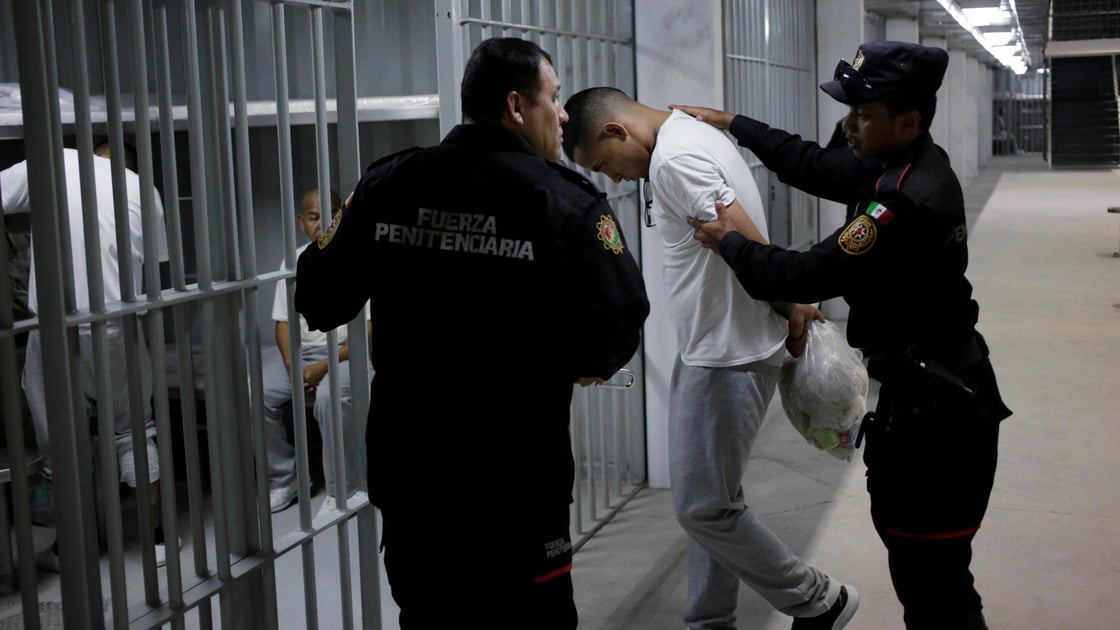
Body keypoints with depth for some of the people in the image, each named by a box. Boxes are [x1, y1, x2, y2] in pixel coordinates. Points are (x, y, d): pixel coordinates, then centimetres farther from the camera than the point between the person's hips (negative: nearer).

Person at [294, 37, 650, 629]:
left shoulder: (386, 185, -1)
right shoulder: (564, 201, -13)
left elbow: (318, 299, 3)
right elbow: (620, 323, -18)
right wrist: (583, 366, 4)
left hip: (407, 469, 4)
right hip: (517, 480, -4)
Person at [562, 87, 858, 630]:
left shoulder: (673, 159, -19)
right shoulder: (692, 135, 14)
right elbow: (746, 242, 13)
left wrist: (790, 310, -10)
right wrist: (789, 308, 5)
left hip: (728, 357, -10)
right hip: (709, 351, 10)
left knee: (704, 506, -1)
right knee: (706, 499, 15)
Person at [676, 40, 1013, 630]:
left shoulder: (908, 204, -27)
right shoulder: (906, 166, 4)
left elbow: (810, 275, -24)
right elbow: (814, 165, 16)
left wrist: (730, 242, -8)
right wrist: (734, 123, 19)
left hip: (934, 405, -11)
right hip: (934, 388, 11)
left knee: (927, 570, 0)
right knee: (913, 543, 23)